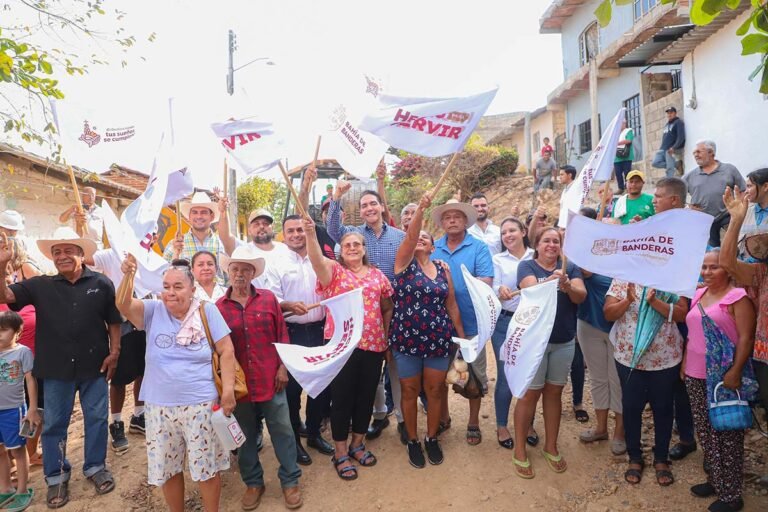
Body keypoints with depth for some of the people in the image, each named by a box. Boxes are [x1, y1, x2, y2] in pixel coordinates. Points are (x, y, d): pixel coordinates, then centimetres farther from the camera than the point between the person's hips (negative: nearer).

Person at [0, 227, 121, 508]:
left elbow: (114, 322, 2)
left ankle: (96, 467, 31)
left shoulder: (101, 283, -4)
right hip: (56, 369, 1)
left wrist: (114, 352, -4)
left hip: (94, 366, -1)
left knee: (96, 418, 12)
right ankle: (56, 476, 31)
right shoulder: (41, 285, 0)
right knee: (54, 424, 13)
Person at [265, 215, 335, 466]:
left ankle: (313, 433, 31)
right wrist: (289, 306, -27)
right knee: (292, 387, 6)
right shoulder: (277, 266, -1)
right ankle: (293, 439, 23)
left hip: (319, 331, 3)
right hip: (291, 333, -3)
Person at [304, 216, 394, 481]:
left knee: (366, 395, 13)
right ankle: (340, 453, 20)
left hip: (373, 344, 4)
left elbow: (388, 309, 14)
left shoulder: (378, 275, 10)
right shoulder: (334, 271, 0)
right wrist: (310, 233, -38)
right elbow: (317, 258, -22)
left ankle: (357, 444, 33)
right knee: (342, 397, 4)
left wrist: (387, 337, 8)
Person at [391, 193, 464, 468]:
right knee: (410, 392, 9)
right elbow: (409, 236, -21)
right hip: (406, 339, -2)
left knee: (434, 390, 12)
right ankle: (413, 441, 27)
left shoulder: (442, 269, 7)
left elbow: (451, 304, 10)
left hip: (438, 340, 3)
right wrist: (420, 210, -34)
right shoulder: (404, 262, -2)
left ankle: (432, 438, 31)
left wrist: (461, 333, 9)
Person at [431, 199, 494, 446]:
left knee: (475, 374, 10)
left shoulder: (479, 247, -6)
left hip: (470, 321, -3)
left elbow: (486, 282, -16)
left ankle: (473, 423, 29)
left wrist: (454, 281, -23)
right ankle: (443, 417, 36)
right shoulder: (433, 248, 5)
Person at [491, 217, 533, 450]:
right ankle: (502, 426, 20)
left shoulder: (536, 257, 3)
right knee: (505, 375, 2)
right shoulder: (498, 260, 4)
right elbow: (493, 292, -2)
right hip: (505, 322, -1)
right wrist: (500, 291, -25)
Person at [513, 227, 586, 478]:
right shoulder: (526, 266, -5)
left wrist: (567, 285, -33)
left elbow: (581, 296, -12)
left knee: (554, 392, 14)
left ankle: (551, 447, 30)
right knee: (530, 394, 4)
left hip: (564, 341, 3)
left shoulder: (570, 267, 3)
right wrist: (551, 281, -43)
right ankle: (520, 450, 17)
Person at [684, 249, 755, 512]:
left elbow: (746, 338, -15)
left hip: (723, 377, -7)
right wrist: (684, 363, 15)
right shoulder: (698, 295, 11)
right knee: (705, 432, 15)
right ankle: (716, 480, 30)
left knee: (728, 435, 4)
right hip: (696, 375, 7)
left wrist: (735, 372, -21)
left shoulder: (738, 297, -10)